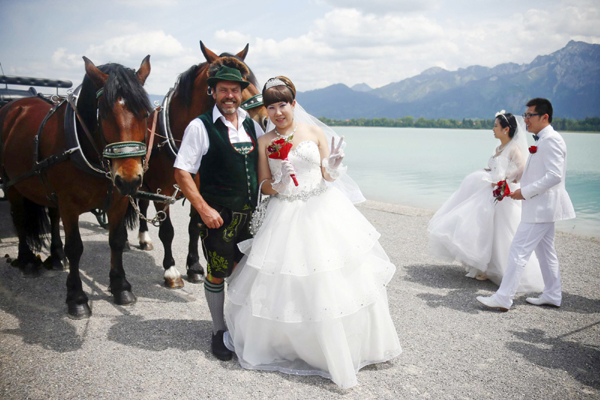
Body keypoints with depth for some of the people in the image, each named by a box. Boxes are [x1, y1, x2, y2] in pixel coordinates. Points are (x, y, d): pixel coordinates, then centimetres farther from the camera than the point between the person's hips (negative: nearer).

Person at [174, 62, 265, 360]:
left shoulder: (251, 124, 8)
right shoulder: (200, 127, -9)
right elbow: (181, 172, -12)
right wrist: (204, 209, -17)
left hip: (250, 215, 5)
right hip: (218, 216, -5)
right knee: (217, 273, 7)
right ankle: (219, 331, 27)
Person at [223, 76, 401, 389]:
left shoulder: (315, 132, 3)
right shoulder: (265, 142, 3)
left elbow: (328, 177, 2)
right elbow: (264, 187, 4)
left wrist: (332, 168, -20)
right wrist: (280, 184, -17)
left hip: (323, 211, 1)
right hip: (286, 216, 0)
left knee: (338, 279, 5)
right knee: (289, 287, 0)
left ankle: (347, 347, 26)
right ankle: (291, 344, 24)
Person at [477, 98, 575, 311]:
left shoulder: (551, 140, -16)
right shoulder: (542, 140, 15)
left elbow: (554, 175, -24)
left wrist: (525, 192, -21)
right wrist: (523, 191, 13)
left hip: (541, 207, -11)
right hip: (541, 206, 11)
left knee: (519, 250, -10)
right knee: (545, 251, 16)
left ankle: (503, 298, -6)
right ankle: (552, 295, 27)